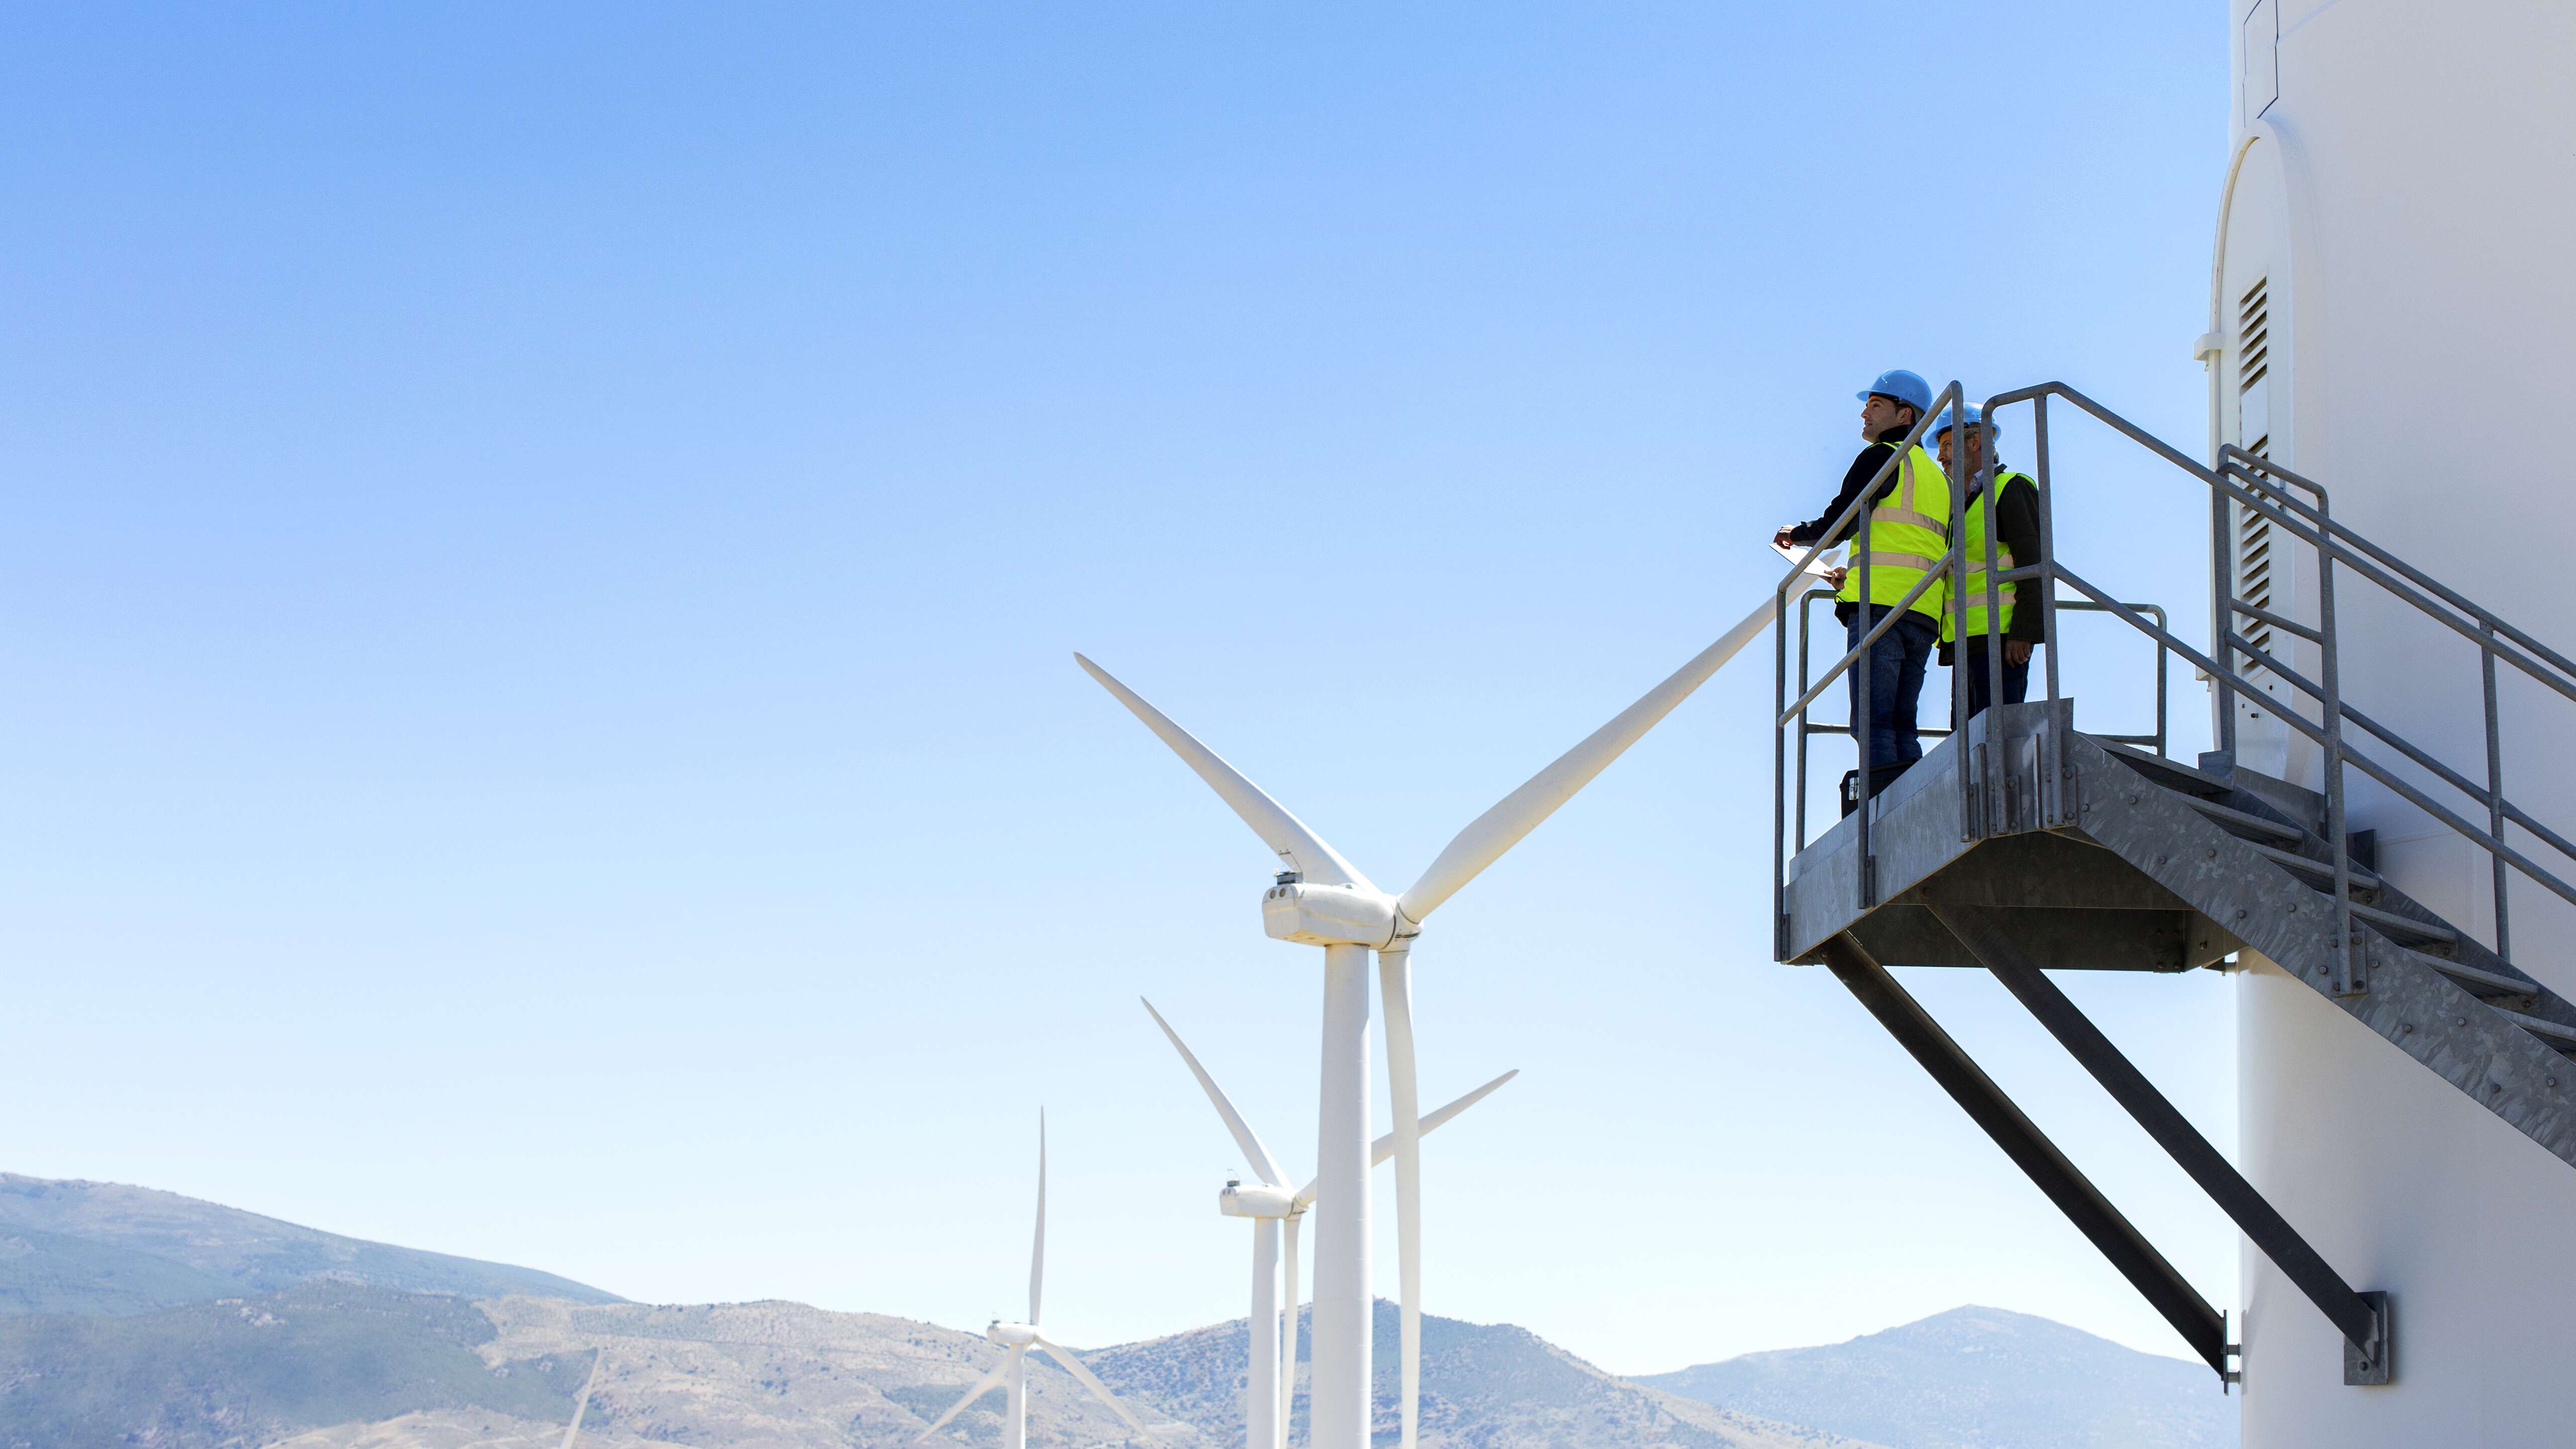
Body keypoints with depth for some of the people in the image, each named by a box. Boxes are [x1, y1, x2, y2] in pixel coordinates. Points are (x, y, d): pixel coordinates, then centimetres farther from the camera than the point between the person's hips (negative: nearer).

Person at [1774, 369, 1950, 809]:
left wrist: (1796, 534, 15)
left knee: (1873, 722, -12)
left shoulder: (1882, 458, 1)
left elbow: (1838, 523, -6)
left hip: (1880, 606, -8)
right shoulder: (1937, 476, 26)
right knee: (1901, 728, 6)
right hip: (1924, 612, 8)